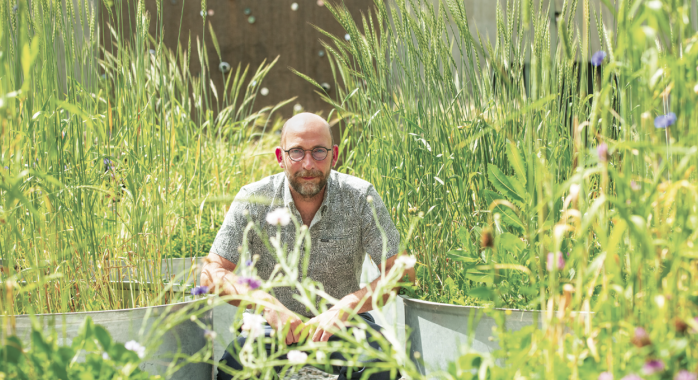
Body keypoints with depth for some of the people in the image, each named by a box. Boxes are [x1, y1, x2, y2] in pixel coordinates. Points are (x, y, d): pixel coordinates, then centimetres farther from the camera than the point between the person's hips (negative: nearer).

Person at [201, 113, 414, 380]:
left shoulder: (361, 197, -9)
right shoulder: (253, 200, -9)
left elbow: (402, 271, -10)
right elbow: (212, 273, -8)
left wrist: (346, 307, -26)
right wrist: (266, 303, -26)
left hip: (343, 321, 0)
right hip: (273, 325, 0)